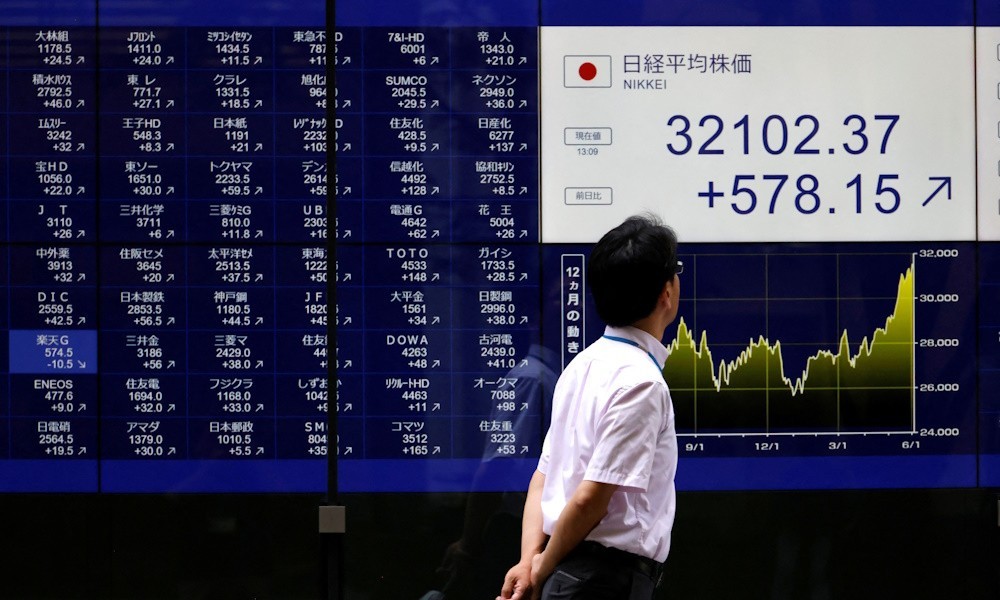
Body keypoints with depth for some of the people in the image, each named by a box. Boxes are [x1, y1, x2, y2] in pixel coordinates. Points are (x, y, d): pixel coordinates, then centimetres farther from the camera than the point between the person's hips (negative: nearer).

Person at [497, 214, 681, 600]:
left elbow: (542, 477, 11)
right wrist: (541, 568, -6)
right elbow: (591, 497, -18)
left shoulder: (584, 364, 12)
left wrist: (531, 559, 1)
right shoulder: (641, 381, -15)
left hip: (567, 568, 9)